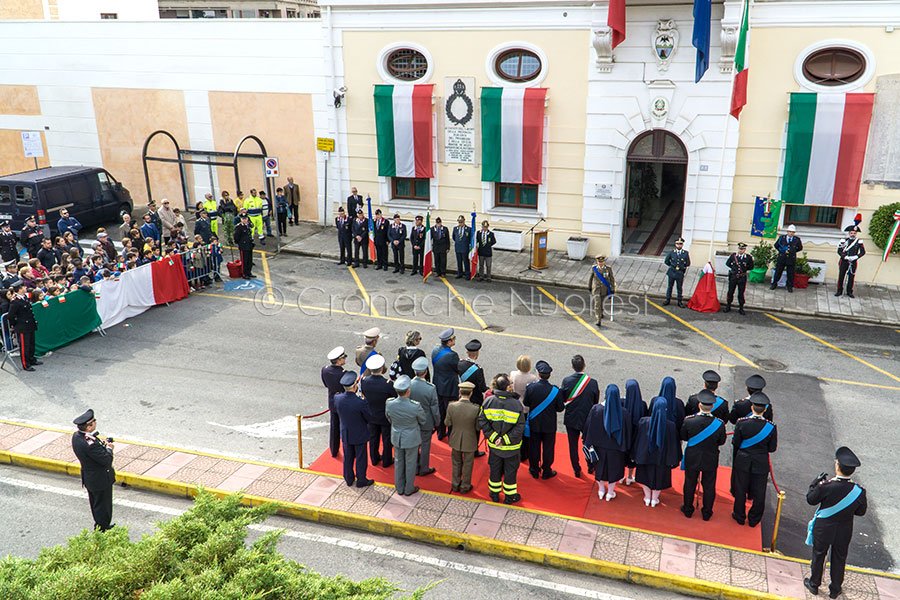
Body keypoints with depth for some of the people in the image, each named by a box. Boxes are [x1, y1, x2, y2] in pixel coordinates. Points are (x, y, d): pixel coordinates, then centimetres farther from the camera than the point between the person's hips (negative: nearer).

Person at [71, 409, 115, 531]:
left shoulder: (76, 436, -8)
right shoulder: (90, 443, -36)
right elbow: (106, 460, -29)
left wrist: (103, 444, -6)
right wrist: (109, 449, -12)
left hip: (88, 478, 9)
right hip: (100, 480, -9)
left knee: (95, 504, 26)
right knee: (103, 506, 10)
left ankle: (99, 526, 44)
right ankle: (102, 530, 24)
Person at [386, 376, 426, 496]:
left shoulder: (389, 404, -22)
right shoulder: (415, 407, -31)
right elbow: (422, 421, -11)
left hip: (396, 437, 3)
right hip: (411, 438, -3)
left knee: (398, 462, 22)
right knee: (410, 464, 17)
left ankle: (399, 488, 38)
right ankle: (409, 489, 34)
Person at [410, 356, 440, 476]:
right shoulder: (430, 388, -27)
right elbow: (435, 409, -15)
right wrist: (437, 423, 1)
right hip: (426, 423, -3)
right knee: (425, 446, 16)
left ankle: (414, 468, 35)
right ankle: (424, 469, 31)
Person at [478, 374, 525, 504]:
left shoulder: (488, 401, -13)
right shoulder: (516, 404, -21)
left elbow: (482, 421, -14)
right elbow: (520, 426, -22)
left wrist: (494, 437, -12)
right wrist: (506, 439, -18)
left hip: (494, 445, 3)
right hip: (512, 447, -3)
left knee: (495, 469, 21)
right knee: (510, 471, 17)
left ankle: (494, 494, 36)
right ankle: (510, 496, 32)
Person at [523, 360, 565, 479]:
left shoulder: (530, 387, -18)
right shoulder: (555, 390, -20)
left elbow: (525, 403, -4)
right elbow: (561, 408, -10)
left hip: (534, 424, 1)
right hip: (549, 425, -1)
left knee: (534, 447, 17)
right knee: (548, 448, 14)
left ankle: (534, 470, 29)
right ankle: (546, 471, 25)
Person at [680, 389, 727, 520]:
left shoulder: (689, 421, -24)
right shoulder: (719, 424, -23)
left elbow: (683, 437, -7)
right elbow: (721, 441, -6)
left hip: (692, 458, 0)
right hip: (710, 460, 0)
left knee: (690, 484, 20)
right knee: (709, 486, 19)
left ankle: (688, 510, 35)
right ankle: (707, 513, 34)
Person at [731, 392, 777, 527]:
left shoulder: (741, 423, -20)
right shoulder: (771, 427, -18)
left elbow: (735, 443, -9)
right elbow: (772, 448, -8)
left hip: (742, 462, 0)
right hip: (761, 464, 0)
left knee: (740, 490, 18)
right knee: (759, 493, 18)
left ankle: (739, 516, 33)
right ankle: (754, 519, 32)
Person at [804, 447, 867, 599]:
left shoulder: (826, 486, -30)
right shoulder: (859, 491, -21)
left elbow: (811, 500, -13)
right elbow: (861, 512, -5)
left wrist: (815, 483, 0)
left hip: (823, 530, -2)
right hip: (844, 533, 2)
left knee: (818, 556, 20)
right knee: (839, 559, 22)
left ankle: (814, 584, 38)